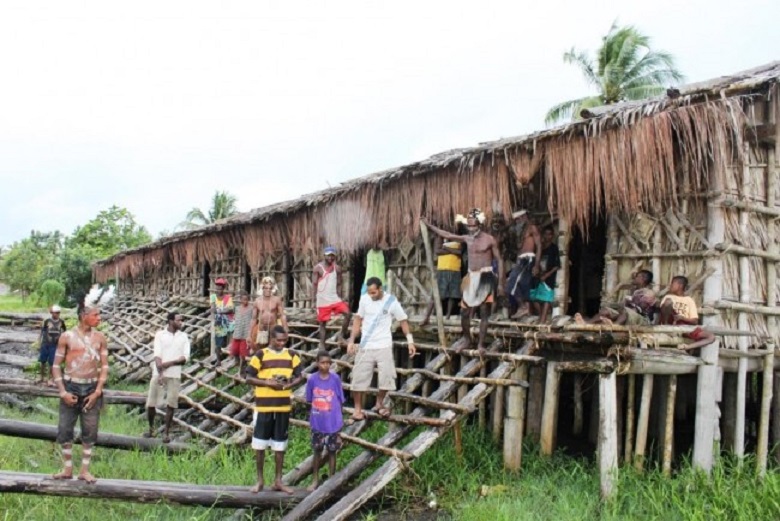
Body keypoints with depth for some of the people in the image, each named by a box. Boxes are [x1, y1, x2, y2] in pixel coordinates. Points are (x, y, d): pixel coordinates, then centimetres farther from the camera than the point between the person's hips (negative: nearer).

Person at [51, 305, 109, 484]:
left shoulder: (100, 337, 2)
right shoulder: (67, 336, -4)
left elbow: (105, 366, 4)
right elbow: (56, 366, -1)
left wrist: (98, 391, -5)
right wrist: (62, 392, -8)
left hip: (92, 388, 1)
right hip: (71, 387, -1)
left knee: (90, 431, 5)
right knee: (64, 429, 3)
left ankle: (84, 471, 14)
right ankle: (67, 469, 18)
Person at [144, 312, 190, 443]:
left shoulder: (184, 336, 7)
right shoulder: (160, 334, 1)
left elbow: (185, 358, -2)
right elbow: (157, 355, -8)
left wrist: (168, 363, -14)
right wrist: (160, 374, -19)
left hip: (174, 375, 1)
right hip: (158, 374, -1)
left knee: (171, 404, -2)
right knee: (150, 404, 2)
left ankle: (166, 432, 9)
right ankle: (151, 428, 24)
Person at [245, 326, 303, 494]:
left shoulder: (291, 355, 5)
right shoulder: (260, 355, -4)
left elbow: (299, 376, 9)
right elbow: (249, 378, -3)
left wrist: (289, 385, -10)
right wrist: (267, 382, -17)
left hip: (284, 405, 3)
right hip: (264, 405, -2)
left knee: (280, 444, 9)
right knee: (260, 443, 3)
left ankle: (278, 481, 19)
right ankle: (259, 480, 17)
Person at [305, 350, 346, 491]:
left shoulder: (335, 379, -7)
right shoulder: (312, 379, -5)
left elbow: (340, 400, 1)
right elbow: (309, 400, 5)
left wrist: (338, 420, 2)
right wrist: (317, 412, -3)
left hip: (333, 423, -1)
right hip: (317, 423, 1)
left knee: (332, 451, 8)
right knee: (317, 451, 12)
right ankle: (315, 480, 26)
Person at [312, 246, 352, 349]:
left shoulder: (337, 268, 7)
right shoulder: (318, 268, -5)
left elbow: (339, 284, 12)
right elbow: (314, 283, -7)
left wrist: (339, 296, 9)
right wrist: (314, 296, -15)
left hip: (334, 298, 3)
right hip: (322, 300, -3)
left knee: (348, 313, -13)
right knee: (322, 323, 4)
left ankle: (343, 336, 2)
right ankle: (322, 345, 14)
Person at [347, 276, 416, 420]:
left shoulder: (391, 301, -9)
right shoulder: (364, 299, -2)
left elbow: (403, 321, 0)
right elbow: (358, 319, 8)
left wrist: (410, 341, -7)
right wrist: (351, 340, 2)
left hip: (384, 346, -1)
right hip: (366, 346, 1)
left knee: (387, 376, -1)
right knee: (359, 377, 0)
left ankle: (379, 403, 24)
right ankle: (358, 409, 12)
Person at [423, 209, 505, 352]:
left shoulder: (489, 239, -6)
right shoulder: (467, 238, 8)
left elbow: (499, 260, -4)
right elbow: (446, 235, 13)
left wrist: (500, 283, -9)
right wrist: (428, 225, 11)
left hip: (485, 277, -5)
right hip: (471, 277, 5)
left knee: (484, 313, -3)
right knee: (464, 311, 6)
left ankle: (481, 344, 3)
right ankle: (467, 339, 25)